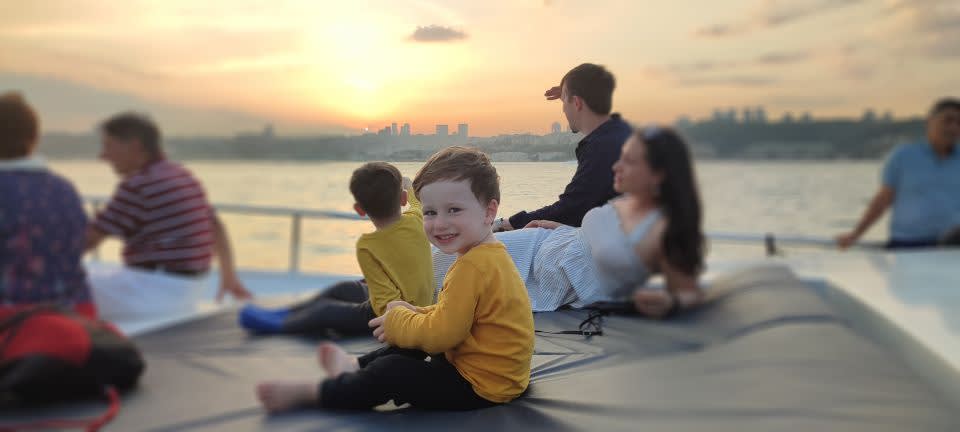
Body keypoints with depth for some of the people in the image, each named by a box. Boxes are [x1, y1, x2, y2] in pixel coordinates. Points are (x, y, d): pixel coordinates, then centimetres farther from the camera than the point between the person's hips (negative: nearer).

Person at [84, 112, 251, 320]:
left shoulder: (137, 186, -15)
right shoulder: (184, 177, 11)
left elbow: (87, 240, -14)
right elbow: (216, 226, 21)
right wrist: (229, 276, 28)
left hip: (153, 292, -9)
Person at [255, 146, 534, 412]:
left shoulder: (473, 267, -27)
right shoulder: (486, 256, 7)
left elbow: (441, 334, -26)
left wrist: (396, 320, -9)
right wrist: (413, 313, 0)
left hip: (479, 387, -10)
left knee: (391, 373, -6)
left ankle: (310, 393, 11)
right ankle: (357, 366, 39)